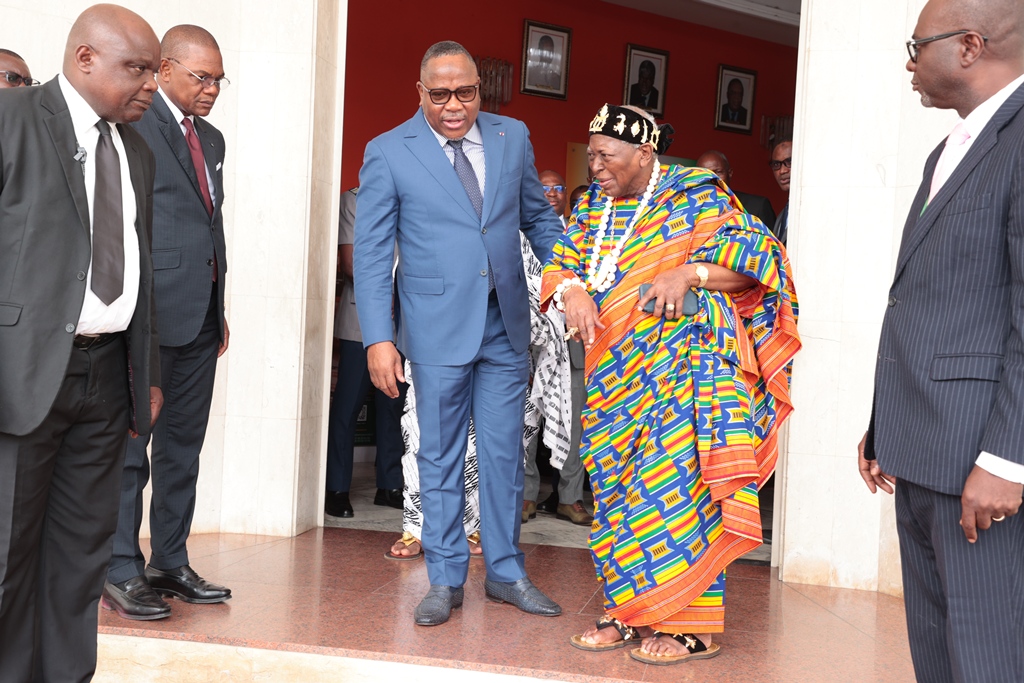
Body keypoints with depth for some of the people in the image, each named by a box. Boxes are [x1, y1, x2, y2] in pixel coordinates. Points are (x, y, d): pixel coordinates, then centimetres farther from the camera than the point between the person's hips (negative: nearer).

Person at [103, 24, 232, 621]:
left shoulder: (212, 139, 18)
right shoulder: (133, 126, -6)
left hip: (201, 316, 8)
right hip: (152, 312, -8)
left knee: (184, 446, 12)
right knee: (130, 447, -1)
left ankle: (170, 564, 22)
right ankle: (121, 575, 8)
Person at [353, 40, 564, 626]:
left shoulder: (513, 137, 6)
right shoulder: (389, 154, -4)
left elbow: (538, 217, 15)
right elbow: (372, 254, -4)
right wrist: (379, 339, -11)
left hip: (507, 325, 3)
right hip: (439, 328, -3)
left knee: (505, 452, 11)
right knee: (440, 456, 7)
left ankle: (506, 572, 25)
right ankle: (446, 580, 20)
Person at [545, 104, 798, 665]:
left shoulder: (696, 194, -4)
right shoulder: (592, 206, 13)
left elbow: (754, 255, -9)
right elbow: (559, 263, 11)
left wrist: (687, 273, -22)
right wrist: (572, 289, -11)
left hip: (682, 367, -6)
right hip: (615, 376, 6)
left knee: (675, 486, -9)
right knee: (618, 489, 6)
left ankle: (691, 625, 0)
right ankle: (631, 614, 16)